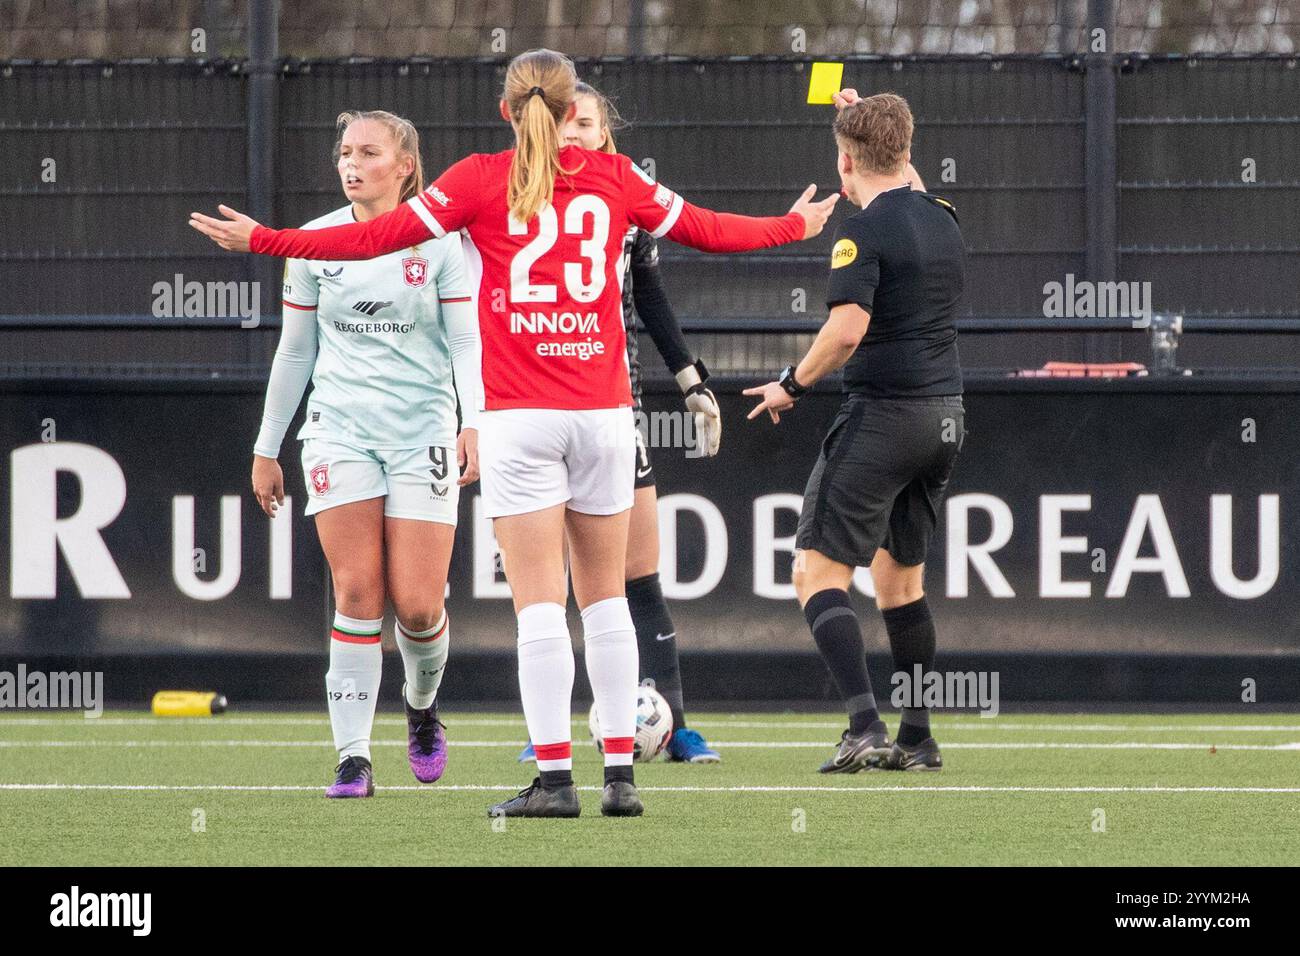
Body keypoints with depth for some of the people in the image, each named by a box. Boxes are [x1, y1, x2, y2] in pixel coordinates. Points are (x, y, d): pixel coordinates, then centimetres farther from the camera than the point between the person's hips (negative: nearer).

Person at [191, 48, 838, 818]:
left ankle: (555, 776, -9)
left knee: (540, 601, -4)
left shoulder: (482, 180, -2)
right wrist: (796, 227, 36)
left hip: (520, 415, -2)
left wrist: (261, 240, 4)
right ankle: (622, 775, 6)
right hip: (603, 411, 3)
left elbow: (378, 237, -4)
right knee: (606, 597, 9)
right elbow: (707, 230, 18)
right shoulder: (614, 178, 6)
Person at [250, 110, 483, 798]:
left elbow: (467, 341, -3)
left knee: (417, 605, -5)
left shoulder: (439, 243, 0)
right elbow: (294, 352, 14)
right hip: (339, 428, 1)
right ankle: (353, 758, -8)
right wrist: (266, 449, 15)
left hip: (422, 430, -1)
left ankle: (421, 708, 27)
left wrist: (475, 424, -18)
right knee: (357, 593, -10)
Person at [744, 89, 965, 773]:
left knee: (818, 571, -5)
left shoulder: (864, 232, -14)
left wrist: (792, 384, -10)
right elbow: (907, 185, 36)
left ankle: (865, 725, -19)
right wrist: (868, 117, 44)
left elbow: (846, 330, -25)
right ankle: (917, 739, 17)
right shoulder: (942, 220, 10)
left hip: (882, 417, -8)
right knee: (900, 576, 18)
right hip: (944, 416, 8)